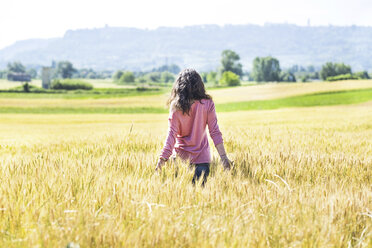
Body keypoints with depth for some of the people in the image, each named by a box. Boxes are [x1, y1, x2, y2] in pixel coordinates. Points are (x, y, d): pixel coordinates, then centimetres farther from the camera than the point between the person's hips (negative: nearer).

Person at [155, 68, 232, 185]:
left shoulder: (176, 107, -8)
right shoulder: (207, 104, -7)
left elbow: (172, 134, -11)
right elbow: (214, 132, -8)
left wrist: (163, 158, -10)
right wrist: (223, 157, -4)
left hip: (180, 155, 0)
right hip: (202, 157, 0)